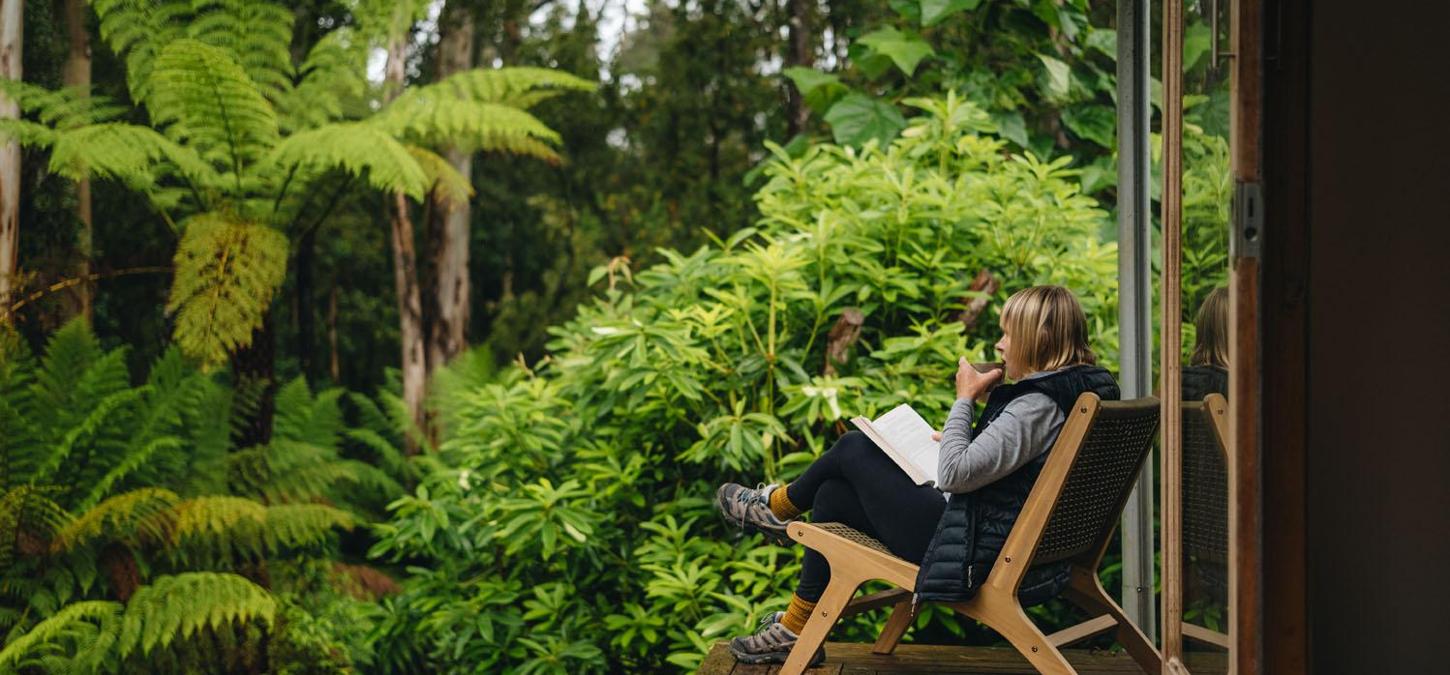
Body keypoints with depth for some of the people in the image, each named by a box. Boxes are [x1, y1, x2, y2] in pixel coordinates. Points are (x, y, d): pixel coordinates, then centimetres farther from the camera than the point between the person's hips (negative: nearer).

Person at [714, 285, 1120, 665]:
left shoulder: (1038, 406, -25)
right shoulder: (1073, 392, 5)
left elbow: (955, 474, -28)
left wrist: (965, 399, -16)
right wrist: (959, 442, 12)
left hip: (972, 551, -10)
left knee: (853, 450, 5)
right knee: (833, 494, 17)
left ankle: (776, 506, 34)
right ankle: (796, 631, 24)